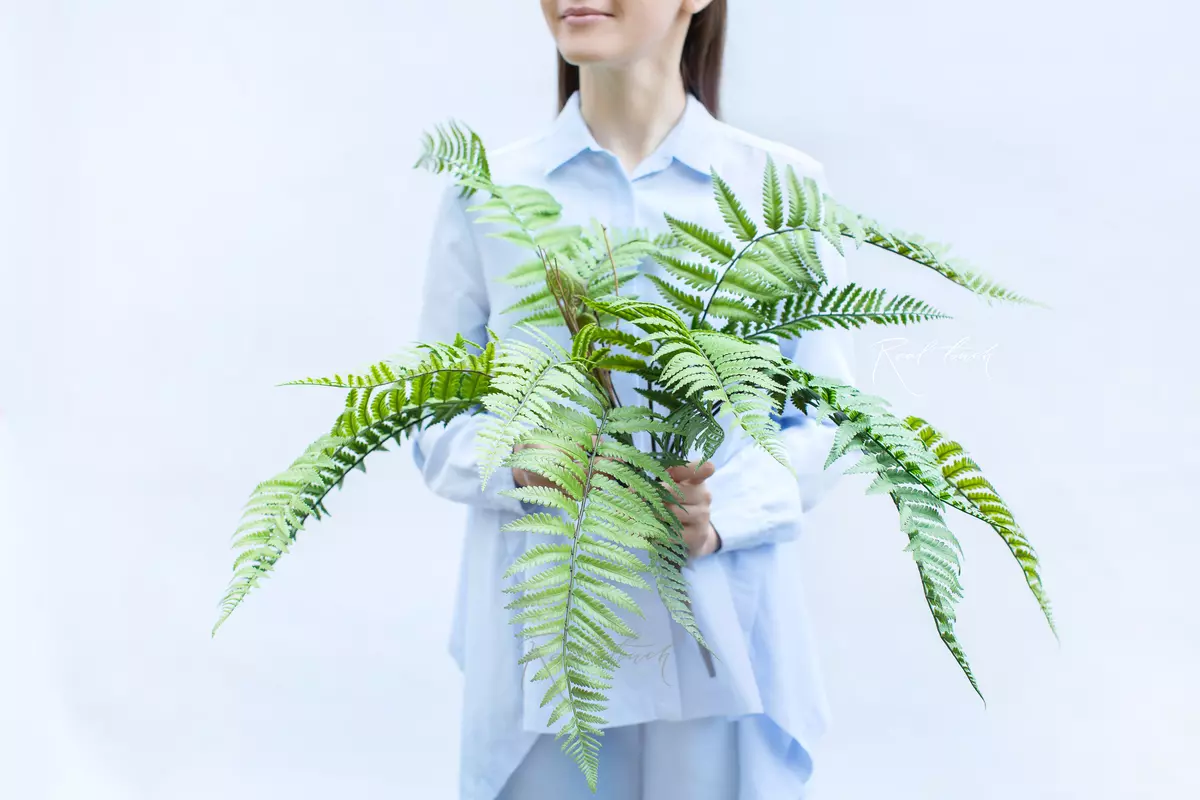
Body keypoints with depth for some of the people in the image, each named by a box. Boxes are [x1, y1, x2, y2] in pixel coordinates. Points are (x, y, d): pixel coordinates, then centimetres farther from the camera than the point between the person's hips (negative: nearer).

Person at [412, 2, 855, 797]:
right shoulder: (488, 191, 2)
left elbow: (826, 418, 2)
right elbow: (435, 421, 3)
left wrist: (725, 511, -17)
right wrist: (523, 464, -18)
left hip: (724, 641, 0)